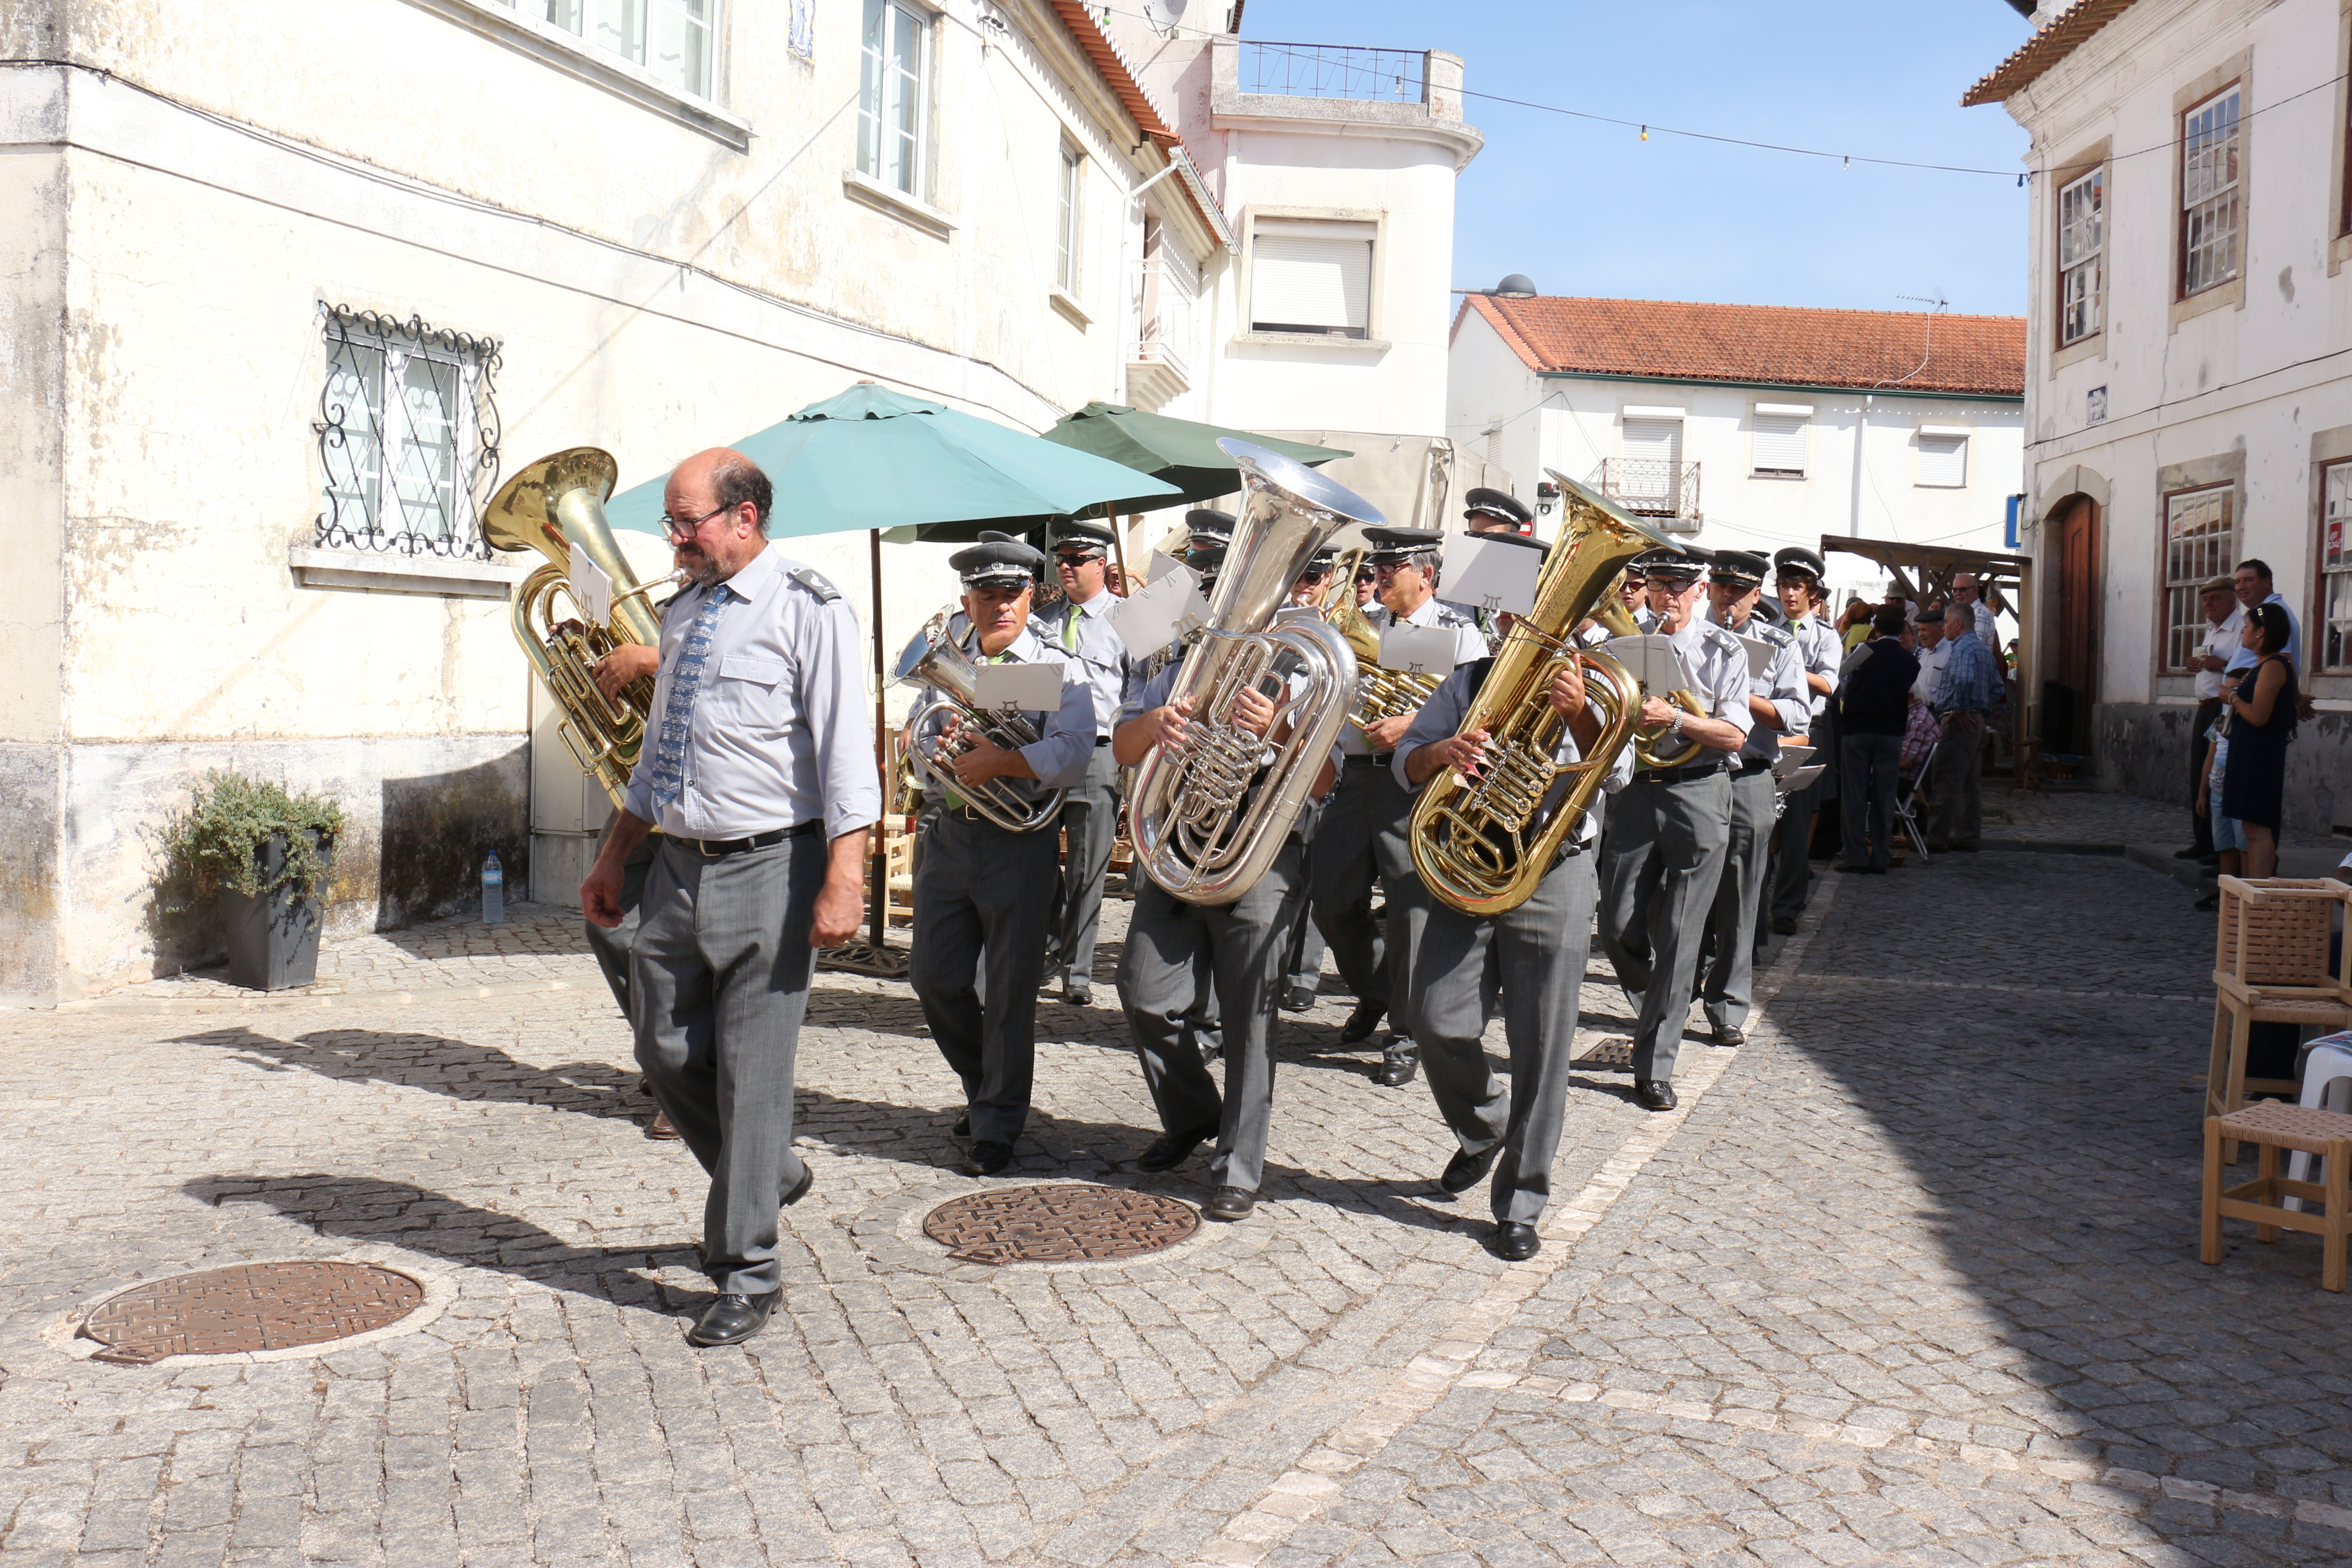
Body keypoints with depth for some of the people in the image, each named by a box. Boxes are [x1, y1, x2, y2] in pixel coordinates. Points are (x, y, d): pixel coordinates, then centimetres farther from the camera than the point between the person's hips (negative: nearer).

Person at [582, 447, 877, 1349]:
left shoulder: (806, 608, -9)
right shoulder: (682, 615, 15)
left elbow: (845, 748, -15)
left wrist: (843, 880, -22)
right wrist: (615, 857, 24)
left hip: (768, 867, -7)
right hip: (679, 865, 8)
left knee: (752, 1071, -1)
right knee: (666, 1053, 12)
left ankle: (746, 1272, 12)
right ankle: (767, 1177, 37)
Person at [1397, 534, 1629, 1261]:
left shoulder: (1586, 690, 4)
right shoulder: (1468, 683, 11)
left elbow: (1616, 772, -14)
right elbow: (1407, 761, 1)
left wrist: (1579, 715, -33)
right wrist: (1439, 751, -23)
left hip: (1554, 878, -2)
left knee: (1542, 1044, -1)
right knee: (1442, 1026, -2)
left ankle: (1520, 1205, 10)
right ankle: (1482, 1129, 30)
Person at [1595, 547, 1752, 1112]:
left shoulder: (1723, 650, 1)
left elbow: (1735, 735, -7)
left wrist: (1676, 718, -21)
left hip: (1697, 795, -3)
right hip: (1634, 789, 3)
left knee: (1679, 936, -3)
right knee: (1619, 929, 1)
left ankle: (1655, 1065, 3)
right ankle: (1658, 1015, 32)